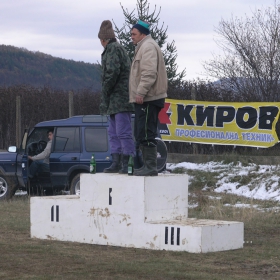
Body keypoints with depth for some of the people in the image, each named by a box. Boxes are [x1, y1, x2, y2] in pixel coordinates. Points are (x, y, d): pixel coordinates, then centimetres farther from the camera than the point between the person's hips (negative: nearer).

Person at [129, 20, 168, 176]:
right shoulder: (143, 47, 23)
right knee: (142, 134, 13)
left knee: (146, 134, -11)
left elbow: (149, 73, -21)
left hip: (148, 98, -11)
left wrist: (141, 92, -23)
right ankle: (147, 165, 17)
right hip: (146, 98, 11)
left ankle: (151, 167, -11)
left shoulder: (148, 47, -10)